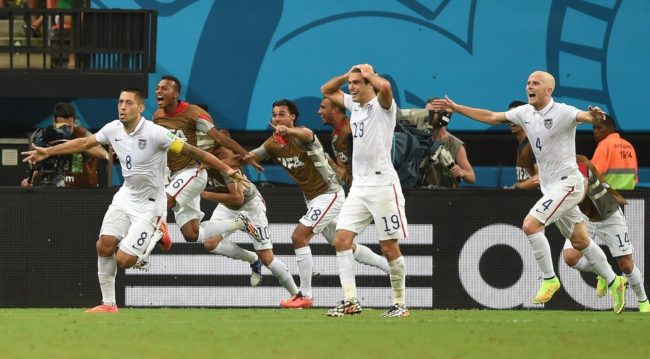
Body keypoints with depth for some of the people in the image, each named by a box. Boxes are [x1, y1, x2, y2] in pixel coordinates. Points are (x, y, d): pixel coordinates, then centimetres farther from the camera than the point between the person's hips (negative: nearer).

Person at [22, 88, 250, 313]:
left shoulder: (155, 133, -23)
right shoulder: (113, 129, -4)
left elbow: (192, 152, -21)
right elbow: (84, 143, 12)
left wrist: (227, 170, -23)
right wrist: (48, 152, 14)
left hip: (150, 204, -6)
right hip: (126, 196, 6)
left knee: (123, 260, -11)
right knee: (105, 246, -11)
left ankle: (157, 234, 19)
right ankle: (108, 304, 5)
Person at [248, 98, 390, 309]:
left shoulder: (300, 136, -21)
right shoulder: (273, 144, 2)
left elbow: (307, 135, -46)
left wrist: (288, 130, -69)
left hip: (329, 194, -9)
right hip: (312, 198, 9)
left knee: (299, 236, -19)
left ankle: (305, 295, -13)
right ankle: (392, 267, 31)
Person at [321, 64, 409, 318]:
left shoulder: (381, 105, -8)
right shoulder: (355, 104, 14)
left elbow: (385, 86, -31)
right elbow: (327, 90, 28)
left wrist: (367, 73, -12)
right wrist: (347, 75, 11)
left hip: (382, 185, -7)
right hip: (359, 187, 7)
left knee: (389, 247, -3)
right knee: (341, 240, -5)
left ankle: (400, 303, 7)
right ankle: (350, 301, -6)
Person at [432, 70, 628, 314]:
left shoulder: (563, 113, -15)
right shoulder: (525, 113, 7)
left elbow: (584, 117, -32)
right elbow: (491, 117, 15)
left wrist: (594, 117, -56)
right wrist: (456, 108, 14)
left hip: (567, 182, -8)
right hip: (550, 185, 8)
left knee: (530, 224, -20)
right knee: (580, 241, 12)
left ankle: (549, 279, -9)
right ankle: (613, 281, 25)